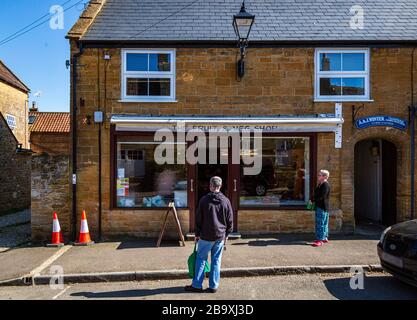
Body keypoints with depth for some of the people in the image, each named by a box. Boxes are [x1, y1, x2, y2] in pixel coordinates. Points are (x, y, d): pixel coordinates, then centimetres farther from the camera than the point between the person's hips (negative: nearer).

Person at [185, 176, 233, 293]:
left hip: (206, 236, -2)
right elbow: (230, 220, 4)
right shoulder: (226, 201, 0)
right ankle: (213, 286, 15)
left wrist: (197, 234, 8)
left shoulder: (204, 200, -7)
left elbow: (198, 219, -3)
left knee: (201, 259, 8)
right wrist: (226, 234, 15)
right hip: (220, 236, 2)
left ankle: (197, 285, 13)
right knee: (216, 261, 10)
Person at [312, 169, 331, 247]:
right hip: (319, 206, 10)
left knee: (320, 224, -9)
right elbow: (317, 195, 21)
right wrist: (313, 201, 6)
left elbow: (322, 196, -23)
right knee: (324, 223, 17)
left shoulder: (325, 185, -16)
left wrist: (314, 201, -17)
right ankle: (325, 238, 27)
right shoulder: (320, 184, 16)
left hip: (322, 207, -10)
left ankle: (320, 240, -6)